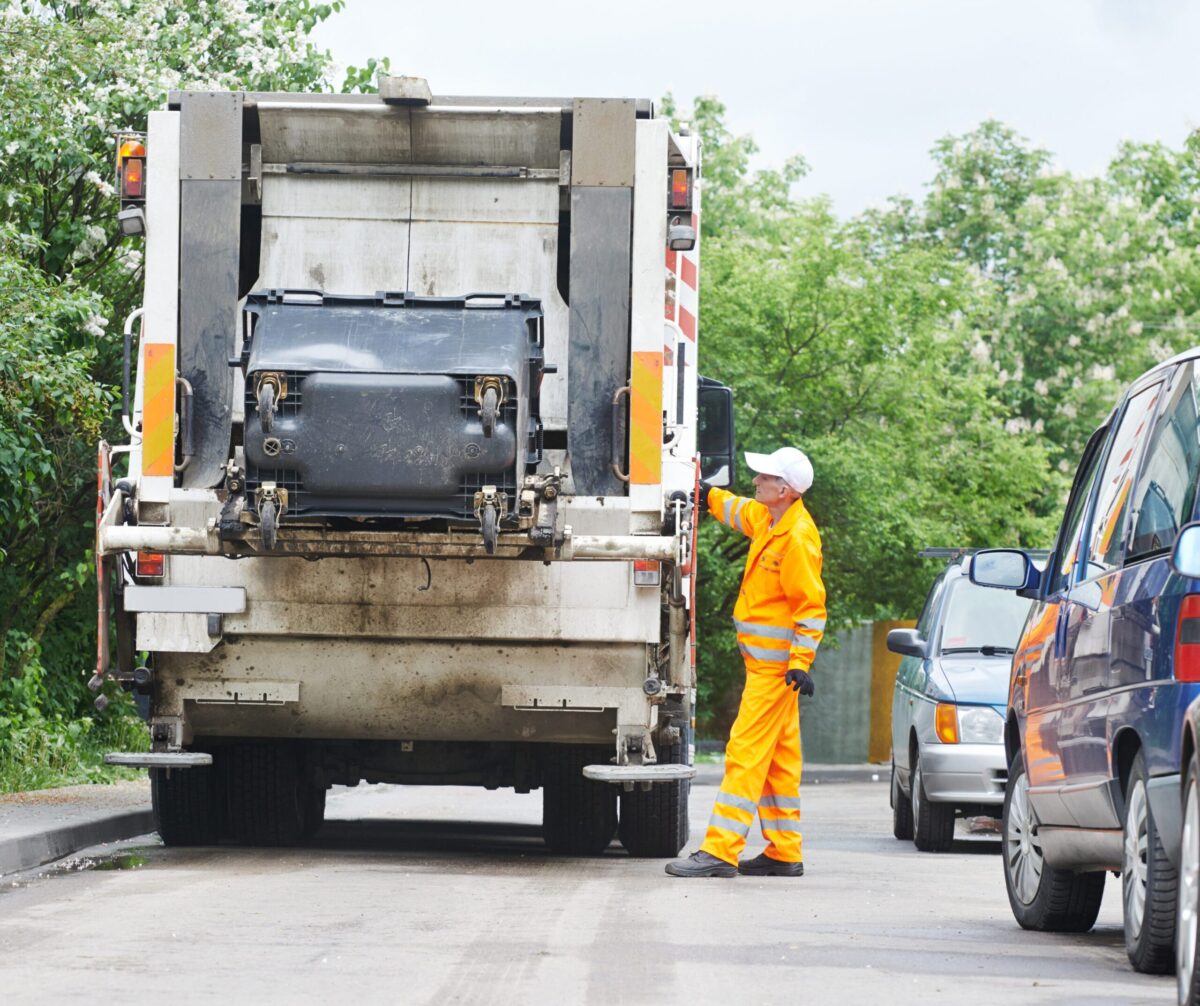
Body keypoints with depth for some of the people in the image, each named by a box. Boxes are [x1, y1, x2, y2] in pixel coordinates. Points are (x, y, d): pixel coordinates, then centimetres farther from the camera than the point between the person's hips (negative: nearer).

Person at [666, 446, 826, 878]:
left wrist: (801, 662, -23)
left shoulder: (797, 538, -19)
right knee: (779, 758, 13)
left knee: (747, 752, -12)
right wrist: (708, 496, 36)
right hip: (766, 662, 10)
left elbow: (811, 606, -20)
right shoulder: (768, 520, 8)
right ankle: (784, 854, 19)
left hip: (775, 665, -10)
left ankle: (720, 851, -15)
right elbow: (742, 512, 33)